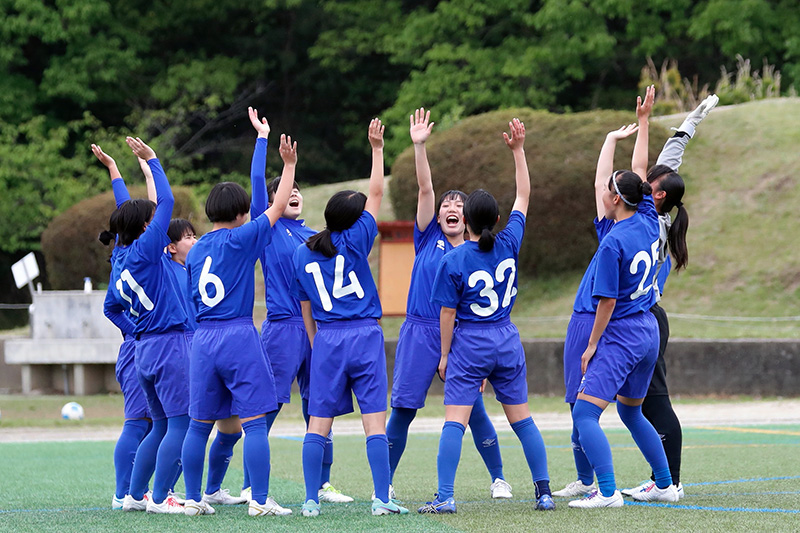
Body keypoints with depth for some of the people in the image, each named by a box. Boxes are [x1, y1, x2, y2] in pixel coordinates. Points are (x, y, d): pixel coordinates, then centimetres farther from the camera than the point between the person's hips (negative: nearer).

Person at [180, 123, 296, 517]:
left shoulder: (195, 251, 13)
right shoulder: (240, 239, -4)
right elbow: (278, 208, 2)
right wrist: (289, 166, 11)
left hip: (203, 337, 6)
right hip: (239, 335, -6)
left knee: (200, 425, 10)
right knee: (254, 421, -4)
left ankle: (194, 499, 12)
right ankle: (260, 501, -6)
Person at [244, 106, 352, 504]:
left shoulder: (314, 237, 16)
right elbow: (257, 181, -8)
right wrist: (263, 137, -7)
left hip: (317, 328, 5)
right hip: (281, 328, -5)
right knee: (266, 411, -5)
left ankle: (323, 484, 15)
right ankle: (251, 487, 0)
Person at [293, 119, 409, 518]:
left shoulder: (303, 254, 8)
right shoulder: (355, 241, -3)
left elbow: (306, 311, 12)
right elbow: (376, 194, 4)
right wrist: (376, 149, 9)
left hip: (326, 339, 3)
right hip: (364, 335, -3)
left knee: (318, 424, 4)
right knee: (374, 422, -3)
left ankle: (311, 500, 1)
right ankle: (382, 500, -6)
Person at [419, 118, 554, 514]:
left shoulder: (453, 261, -11)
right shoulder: (509, 245, -3)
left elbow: (447, 314, -7)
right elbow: (523, 195, 9)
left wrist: (444, 354, 4)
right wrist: (518, 150, 12)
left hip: (469, 345, -4)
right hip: (507, 341, 4)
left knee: (454, 420, -5)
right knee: (521, 418, 10)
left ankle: (445, 496, -12)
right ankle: (544, 492, 10)